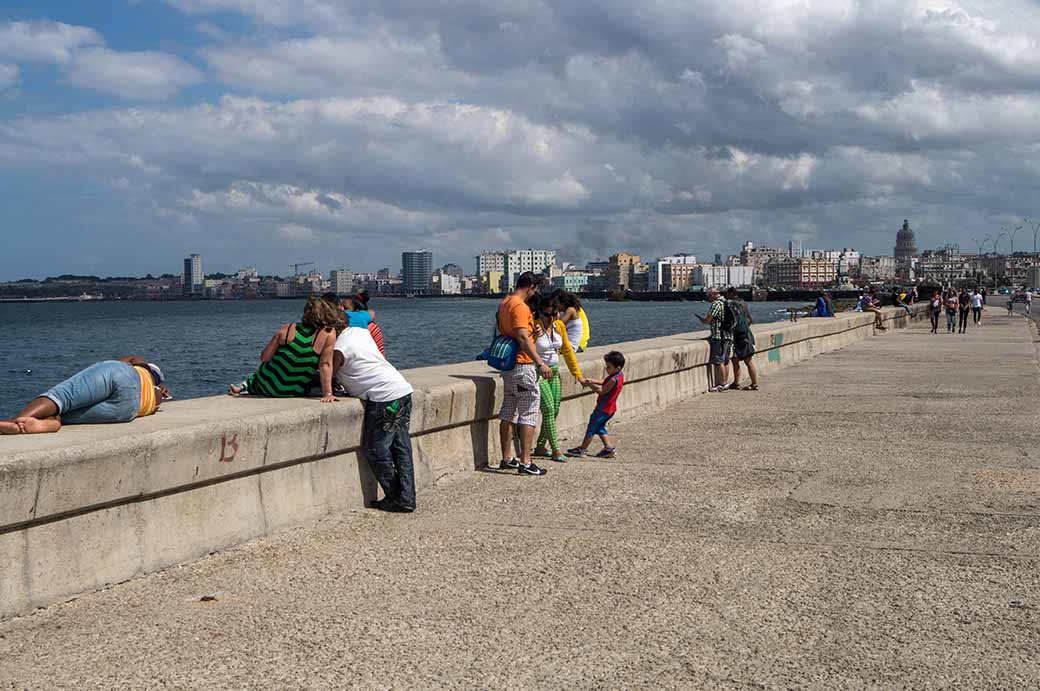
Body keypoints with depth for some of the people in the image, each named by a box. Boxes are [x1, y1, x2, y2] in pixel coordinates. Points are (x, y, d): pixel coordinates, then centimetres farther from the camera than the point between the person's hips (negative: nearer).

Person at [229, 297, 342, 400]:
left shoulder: (286, 329, -8)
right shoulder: (329, 333, -15)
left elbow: (264, 358, -5)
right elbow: (325, 364, -18)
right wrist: (327, 394, -17)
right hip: (295, 392, -3)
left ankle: (248, 385, 22)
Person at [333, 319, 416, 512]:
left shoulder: (339, 349, -10)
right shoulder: (360, 331, 15)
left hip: (385, 398, -9)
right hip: (403, 389, 9)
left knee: (376, 449, 2)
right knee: (401, 447, 11)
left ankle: (395, 500, 7)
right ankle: (407, 499, 14)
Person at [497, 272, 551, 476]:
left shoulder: (504, 303, 13)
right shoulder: (520, 307, -18)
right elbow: (523, 338, -28)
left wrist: (531, 331, 23)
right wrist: (540, 363, -30)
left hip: (507, 364, 10)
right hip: (523, 365, -10)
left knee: (508, 413, 15)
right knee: (529, 413, -5)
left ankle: (507, 458, 22)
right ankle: (525, 462, -7)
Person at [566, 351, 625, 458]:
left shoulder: (614, 379, -24)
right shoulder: (619, 376, 5)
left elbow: (602, 391, -22)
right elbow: (604, 382, 12)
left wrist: (590, 385, -13)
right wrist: (592, 381, 0)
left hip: (603, 408, -9)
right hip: (610, 408, 9)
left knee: (592, 427, 2)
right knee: (599, 427, 20)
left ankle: (582, 449, 10)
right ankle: (609, 448, 18)